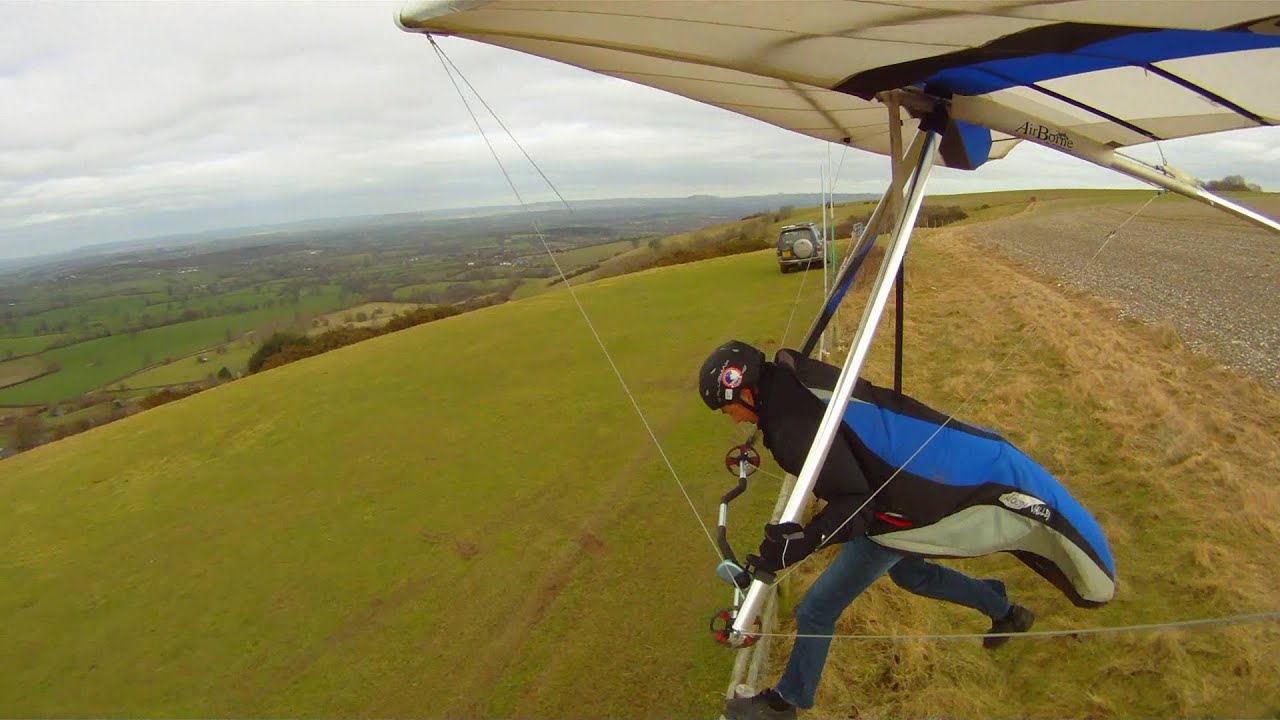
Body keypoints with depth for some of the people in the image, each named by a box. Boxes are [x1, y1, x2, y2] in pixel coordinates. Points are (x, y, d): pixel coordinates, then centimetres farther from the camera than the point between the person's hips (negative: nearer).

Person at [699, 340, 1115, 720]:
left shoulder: (794, 427, -32)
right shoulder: (796, 381, -3)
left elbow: (854, 502, -33)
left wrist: (800, 542, -44)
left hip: (896, 514, -9)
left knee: (815, 611, 2)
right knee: (908, 572, 36)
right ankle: (1005, 612, 55)